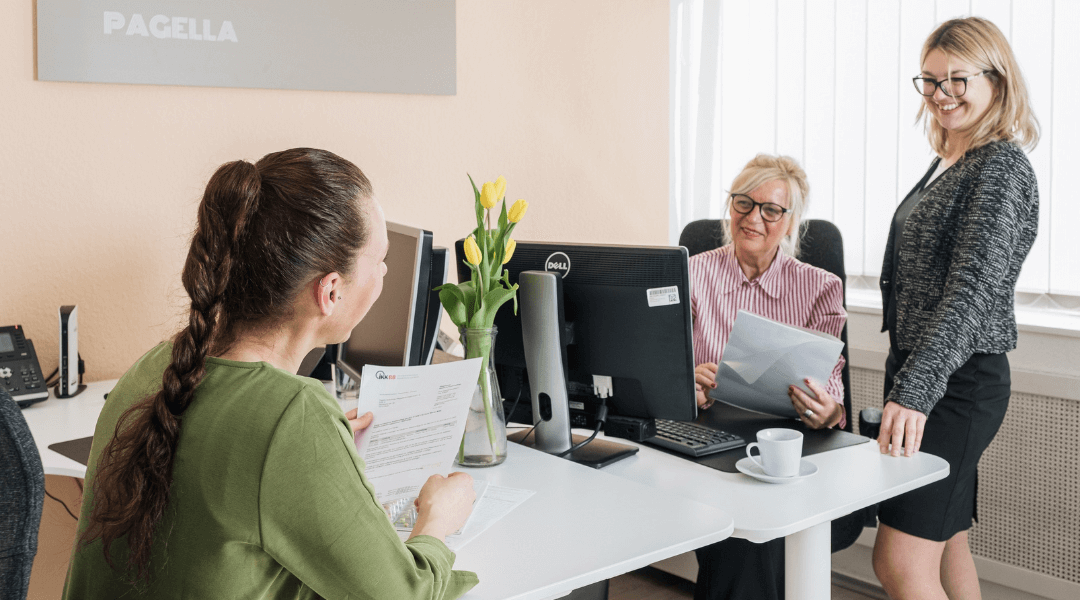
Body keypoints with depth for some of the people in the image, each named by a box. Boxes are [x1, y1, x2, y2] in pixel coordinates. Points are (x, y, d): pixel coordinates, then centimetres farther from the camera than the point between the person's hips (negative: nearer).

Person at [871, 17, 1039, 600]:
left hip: (958, 382, -9)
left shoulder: (1001, 166, -13)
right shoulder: (946, 163, 15)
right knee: (946, 545, 17)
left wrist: (914, 391, -33)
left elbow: (972, 288, -25)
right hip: (921, 372, 10)